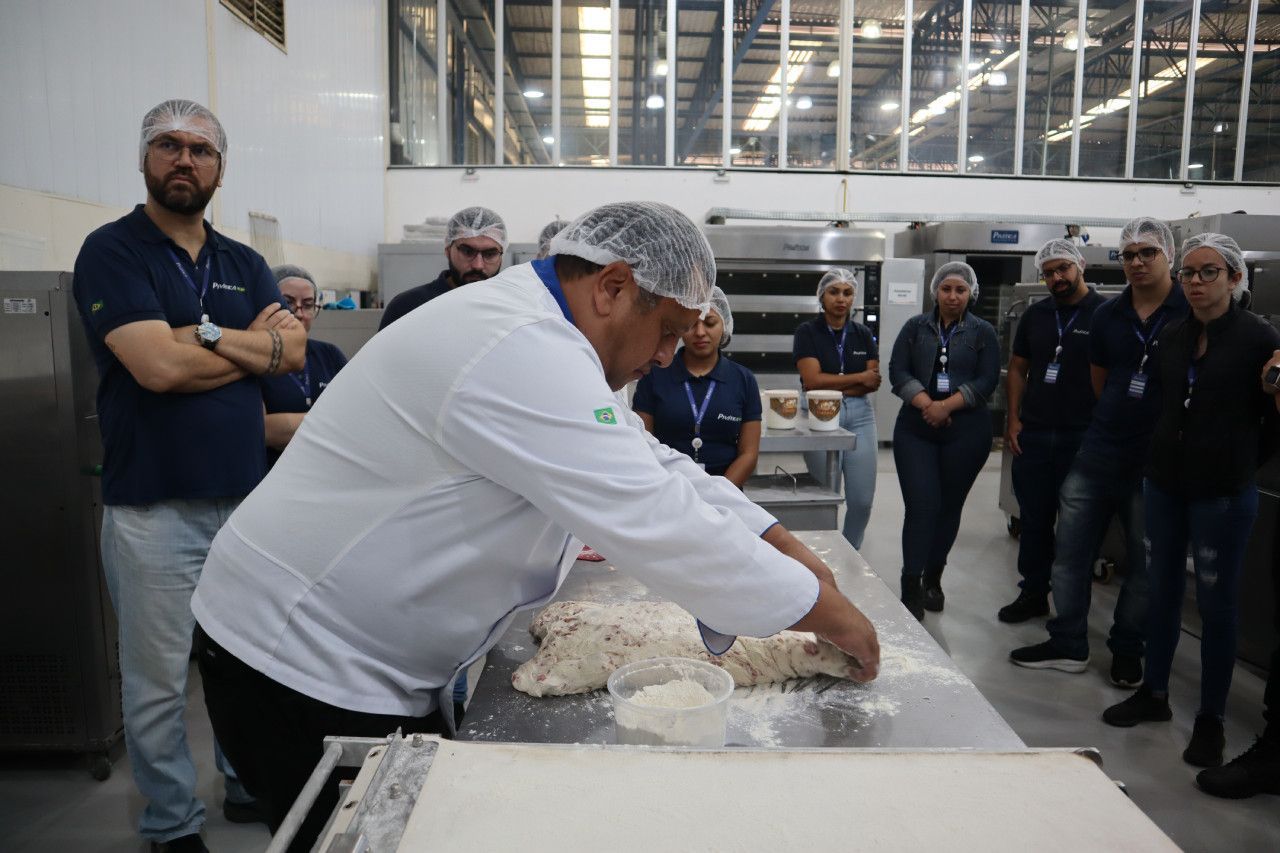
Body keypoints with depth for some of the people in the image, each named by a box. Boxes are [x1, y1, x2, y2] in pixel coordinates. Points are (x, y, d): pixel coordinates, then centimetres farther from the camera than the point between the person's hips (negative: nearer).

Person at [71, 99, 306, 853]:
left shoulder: (244, 264, 12)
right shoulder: (113, 251, -4)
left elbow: (293, 350, -1)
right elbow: (158, 365, -17)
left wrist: (205, 335, -13)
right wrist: (253, 345, -4)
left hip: (246, 497, 5)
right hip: (155, 507, -4)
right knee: (159, 681, 7)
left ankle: (250, 785, 35)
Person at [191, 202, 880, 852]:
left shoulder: (534, 333, 6)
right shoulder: (522, 355, -28)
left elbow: (655, 466, 9)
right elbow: (655, 522, -30)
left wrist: (781, 543, 3)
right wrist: (824, 610, -18)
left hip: (372, 658, 10)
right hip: (300, 663, -9)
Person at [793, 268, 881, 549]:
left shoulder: (863, 334, 11)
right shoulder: (807, 332, 0)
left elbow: (873, 382, 3)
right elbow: (812, 380, -11)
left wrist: (832, 385, -9)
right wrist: (859, 378, -6)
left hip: (860, 416, 3)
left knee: (862, 499, 1)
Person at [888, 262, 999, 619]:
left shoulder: (983, 332, 7)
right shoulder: (915, 327, 9)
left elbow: (987, 381, -3)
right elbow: (898, 371, 0)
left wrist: (947, 405, -15)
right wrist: (926, 404, -15)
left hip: (966, 430, 1)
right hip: (916, 427, 0)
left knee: (949, 506, 7)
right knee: (921, 505, -9)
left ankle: (933, 579, 25)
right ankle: (911, 587, -4)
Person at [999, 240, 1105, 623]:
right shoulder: (1036, 314, 11)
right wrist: (1014, 419, 5)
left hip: (1081, 437, -4)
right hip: (1032, 434, 4)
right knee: (1033, 519, 11)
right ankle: (1033, 594, 24)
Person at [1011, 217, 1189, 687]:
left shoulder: (1191, 314, -6)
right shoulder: (1107, 315, 6)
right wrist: (1117, 417, 11)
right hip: (1097, 453, 4)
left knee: (1144, 564, 11)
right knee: (1069, 553, 6)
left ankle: (1127, 650, 28)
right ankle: (1068, 645, 20)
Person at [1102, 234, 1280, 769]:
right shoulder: (1172, 337, 7)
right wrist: (1161, 455, 9)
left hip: (1223, 493, -5)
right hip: (1164, 483, 5)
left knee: (1216, 605, 4)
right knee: (1161, 591, 14)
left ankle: (1211, 720, 17)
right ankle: (1153, 693, 29)